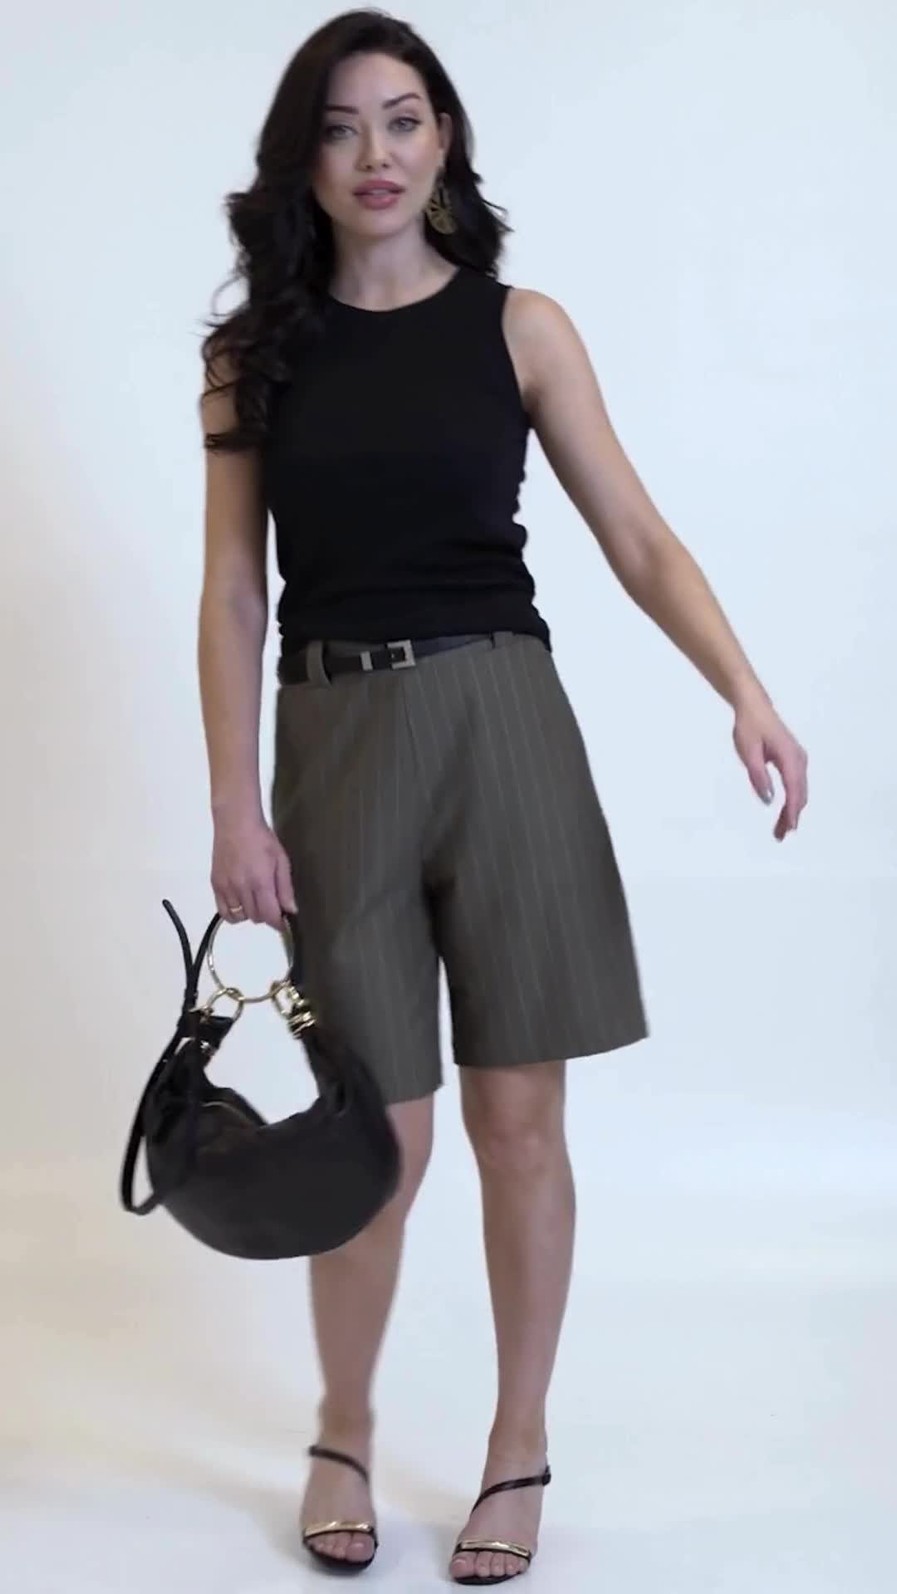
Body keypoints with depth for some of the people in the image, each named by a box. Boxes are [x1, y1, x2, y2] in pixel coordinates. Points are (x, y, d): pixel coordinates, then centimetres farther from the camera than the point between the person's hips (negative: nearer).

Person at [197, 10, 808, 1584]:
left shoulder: (520, 326, 3)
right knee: (379, 1134, 2)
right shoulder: (254, 352, 5)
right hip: (335, 740, 0)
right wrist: (234, 807, -4)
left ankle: (519, 1447, 21)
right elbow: (232, 594, 3)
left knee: (518, 1115, 3)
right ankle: (343, 1437, 26)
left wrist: (748, 693, -14)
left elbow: (639, 541, 1)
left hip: (503, 725, 0)